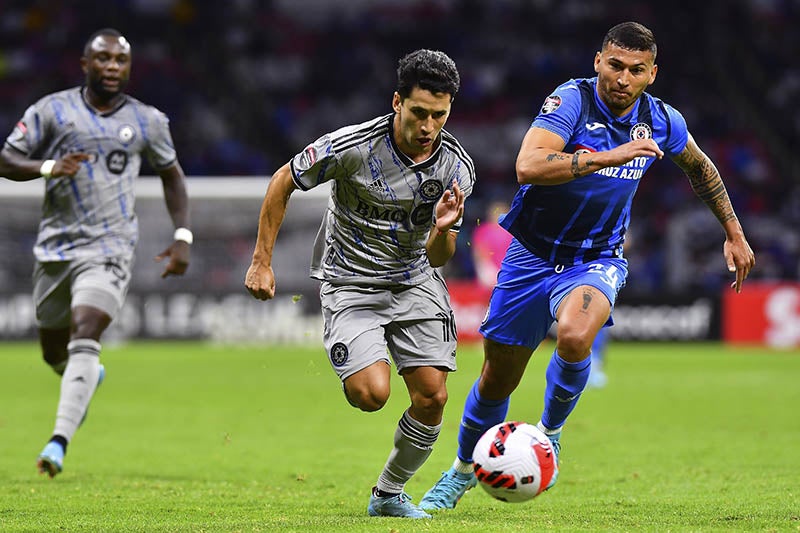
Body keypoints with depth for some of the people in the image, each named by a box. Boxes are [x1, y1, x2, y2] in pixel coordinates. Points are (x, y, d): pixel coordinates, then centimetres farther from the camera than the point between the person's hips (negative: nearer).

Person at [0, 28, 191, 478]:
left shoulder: (148, 121, 7)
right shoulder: (52, 110, 2)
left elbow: (172, 175, 20)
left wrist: (183, 237, 10)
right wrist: (48, 167, -20)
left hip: (109, 248, -2)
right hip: (55, 247, 2)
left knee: (85, 335, -23)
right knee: (54, 352, 13)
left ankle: (60, 441, -29)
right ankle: (89, 378, 50)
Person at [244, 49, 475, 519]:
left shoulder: (457, 167, -11)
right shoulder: (352, 147, -23)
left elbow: (438, 258, -4)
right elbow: (283, 183, -7)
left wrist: (443, 230, -28)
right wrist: (261, 263, -6)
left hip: (414, 281, 4)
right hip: (351, 282, -3)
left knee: (432, 397, -8)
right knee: (371, 394, -22)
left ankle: (389, 494, 15)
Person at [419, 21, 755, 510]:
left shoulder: (662, 122, -5)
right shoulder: (571, 101, -19)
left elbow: (699, 167, 18)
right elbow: (529, 166, -35)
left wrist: (734, 232, 21)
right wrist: (607, 157, -40)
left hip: (597, 259, 1)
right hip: (533, 255, -1)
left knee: (575, 337, -33)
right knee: (497, 380, 8)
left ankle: (550, 431, -3)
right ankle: (463, 470, 36)